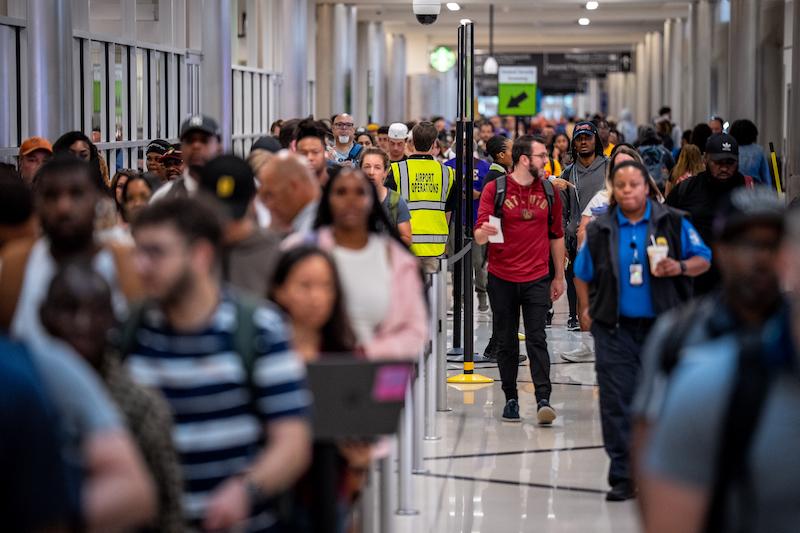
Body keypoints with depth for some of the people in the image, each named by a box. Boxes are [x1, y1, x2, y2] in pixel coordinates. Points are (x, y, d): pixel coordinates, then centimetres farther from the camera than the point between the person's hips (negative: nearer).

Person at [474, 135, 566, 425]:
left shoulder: (549, 191, 7)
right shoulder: (494, 189, -3)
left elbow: (556, 235, 14)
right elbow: (479, 234, -7)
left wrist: (559, 276, 13)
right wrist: (483, 233, -32)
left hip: (537, 279, 1)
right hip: (502, 279, -1)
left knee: (537, 339, -6)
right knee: (506, 342, 6)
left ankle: (543, 400, -11)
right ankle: (511, 399, 15)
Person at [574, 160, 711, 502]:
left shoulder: (673, 223, 1)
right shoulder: (599, 230, 6)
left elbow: (704, 259, 2)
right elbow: (583, 274, 16)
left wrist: (681, 267, -17)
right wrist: (585, 310, 6)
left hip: (664, 329, -1)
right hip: (615, 330, 1)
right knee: (616, 404, -3)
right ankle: (623, 477, 3)